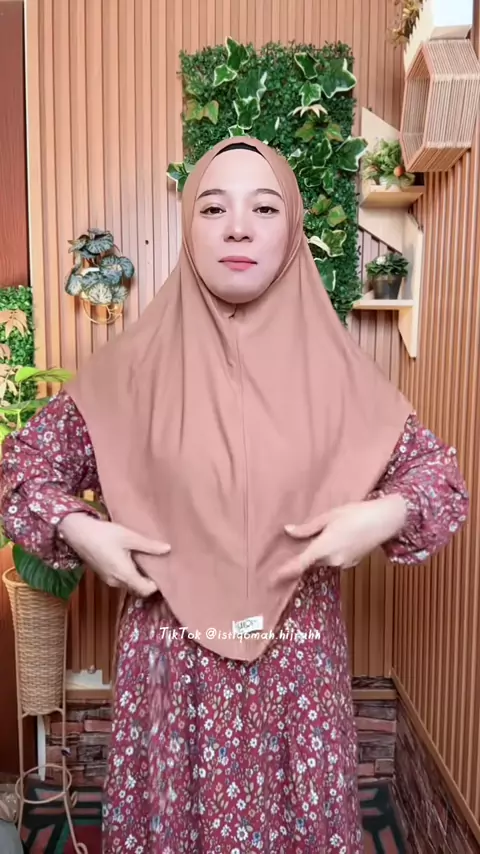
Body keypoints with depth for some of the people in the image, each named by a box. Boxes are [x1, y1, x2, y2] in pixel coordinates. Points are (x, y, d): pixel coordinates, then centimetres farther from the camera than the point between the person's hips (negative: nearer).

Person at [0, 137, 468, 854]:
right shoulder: (136, 364, -7)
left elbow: (437, 470, 5)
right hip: (173, 662, 0)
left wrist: (383, 515, -14)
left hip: (299, 661, 1)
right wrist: (79, 529, -12)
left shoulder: (333, 366, -5)